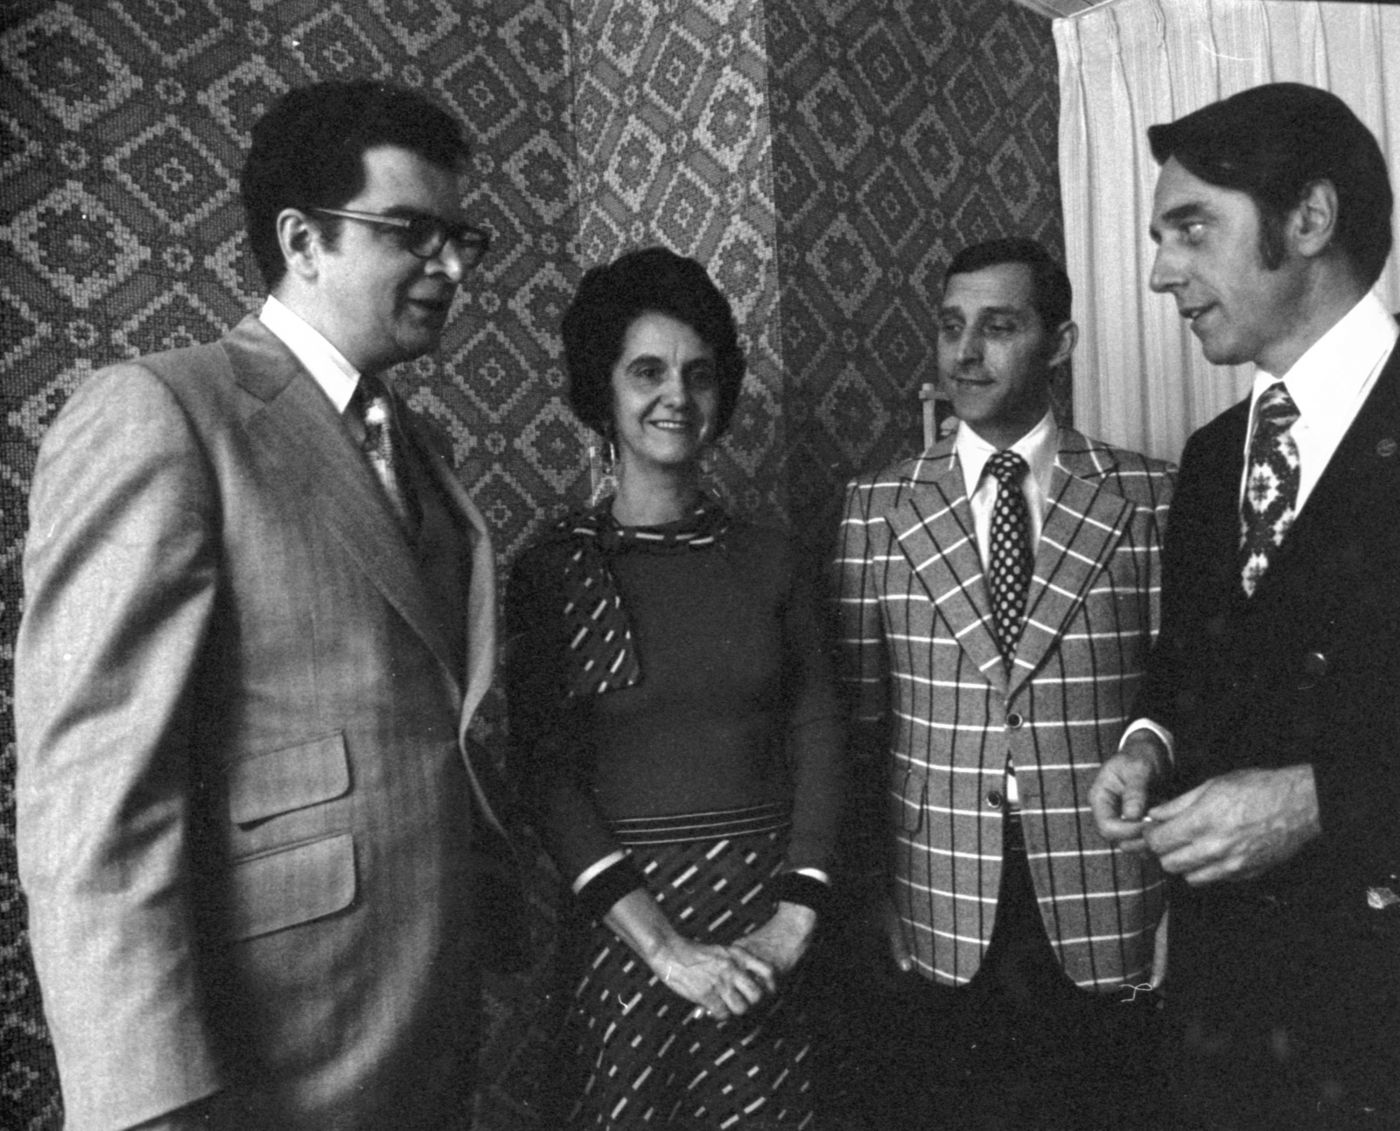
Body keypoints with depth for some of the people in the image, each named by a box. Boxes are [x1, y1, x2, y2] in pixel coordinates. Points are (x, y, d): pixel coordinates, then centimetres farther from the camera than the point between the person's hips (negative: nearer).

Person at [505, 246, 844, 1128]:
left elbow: (816, 742, 1)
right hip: (626, 922, -2)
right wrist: (665, 947, -14)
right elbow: (547, 774, -8)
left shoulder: (767, 559, 4)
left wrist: (792, 925, -9)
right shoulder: (555, 569, -4)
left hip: (765, 921, 2)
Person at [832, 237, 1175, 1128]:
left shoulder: (1150, 498, -2)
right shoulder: (878, 506, 2)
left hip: (1105, 913, 0)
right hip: (937, 917, 1)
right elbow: (857, 719, 2)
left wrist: (1177, 900, -2)